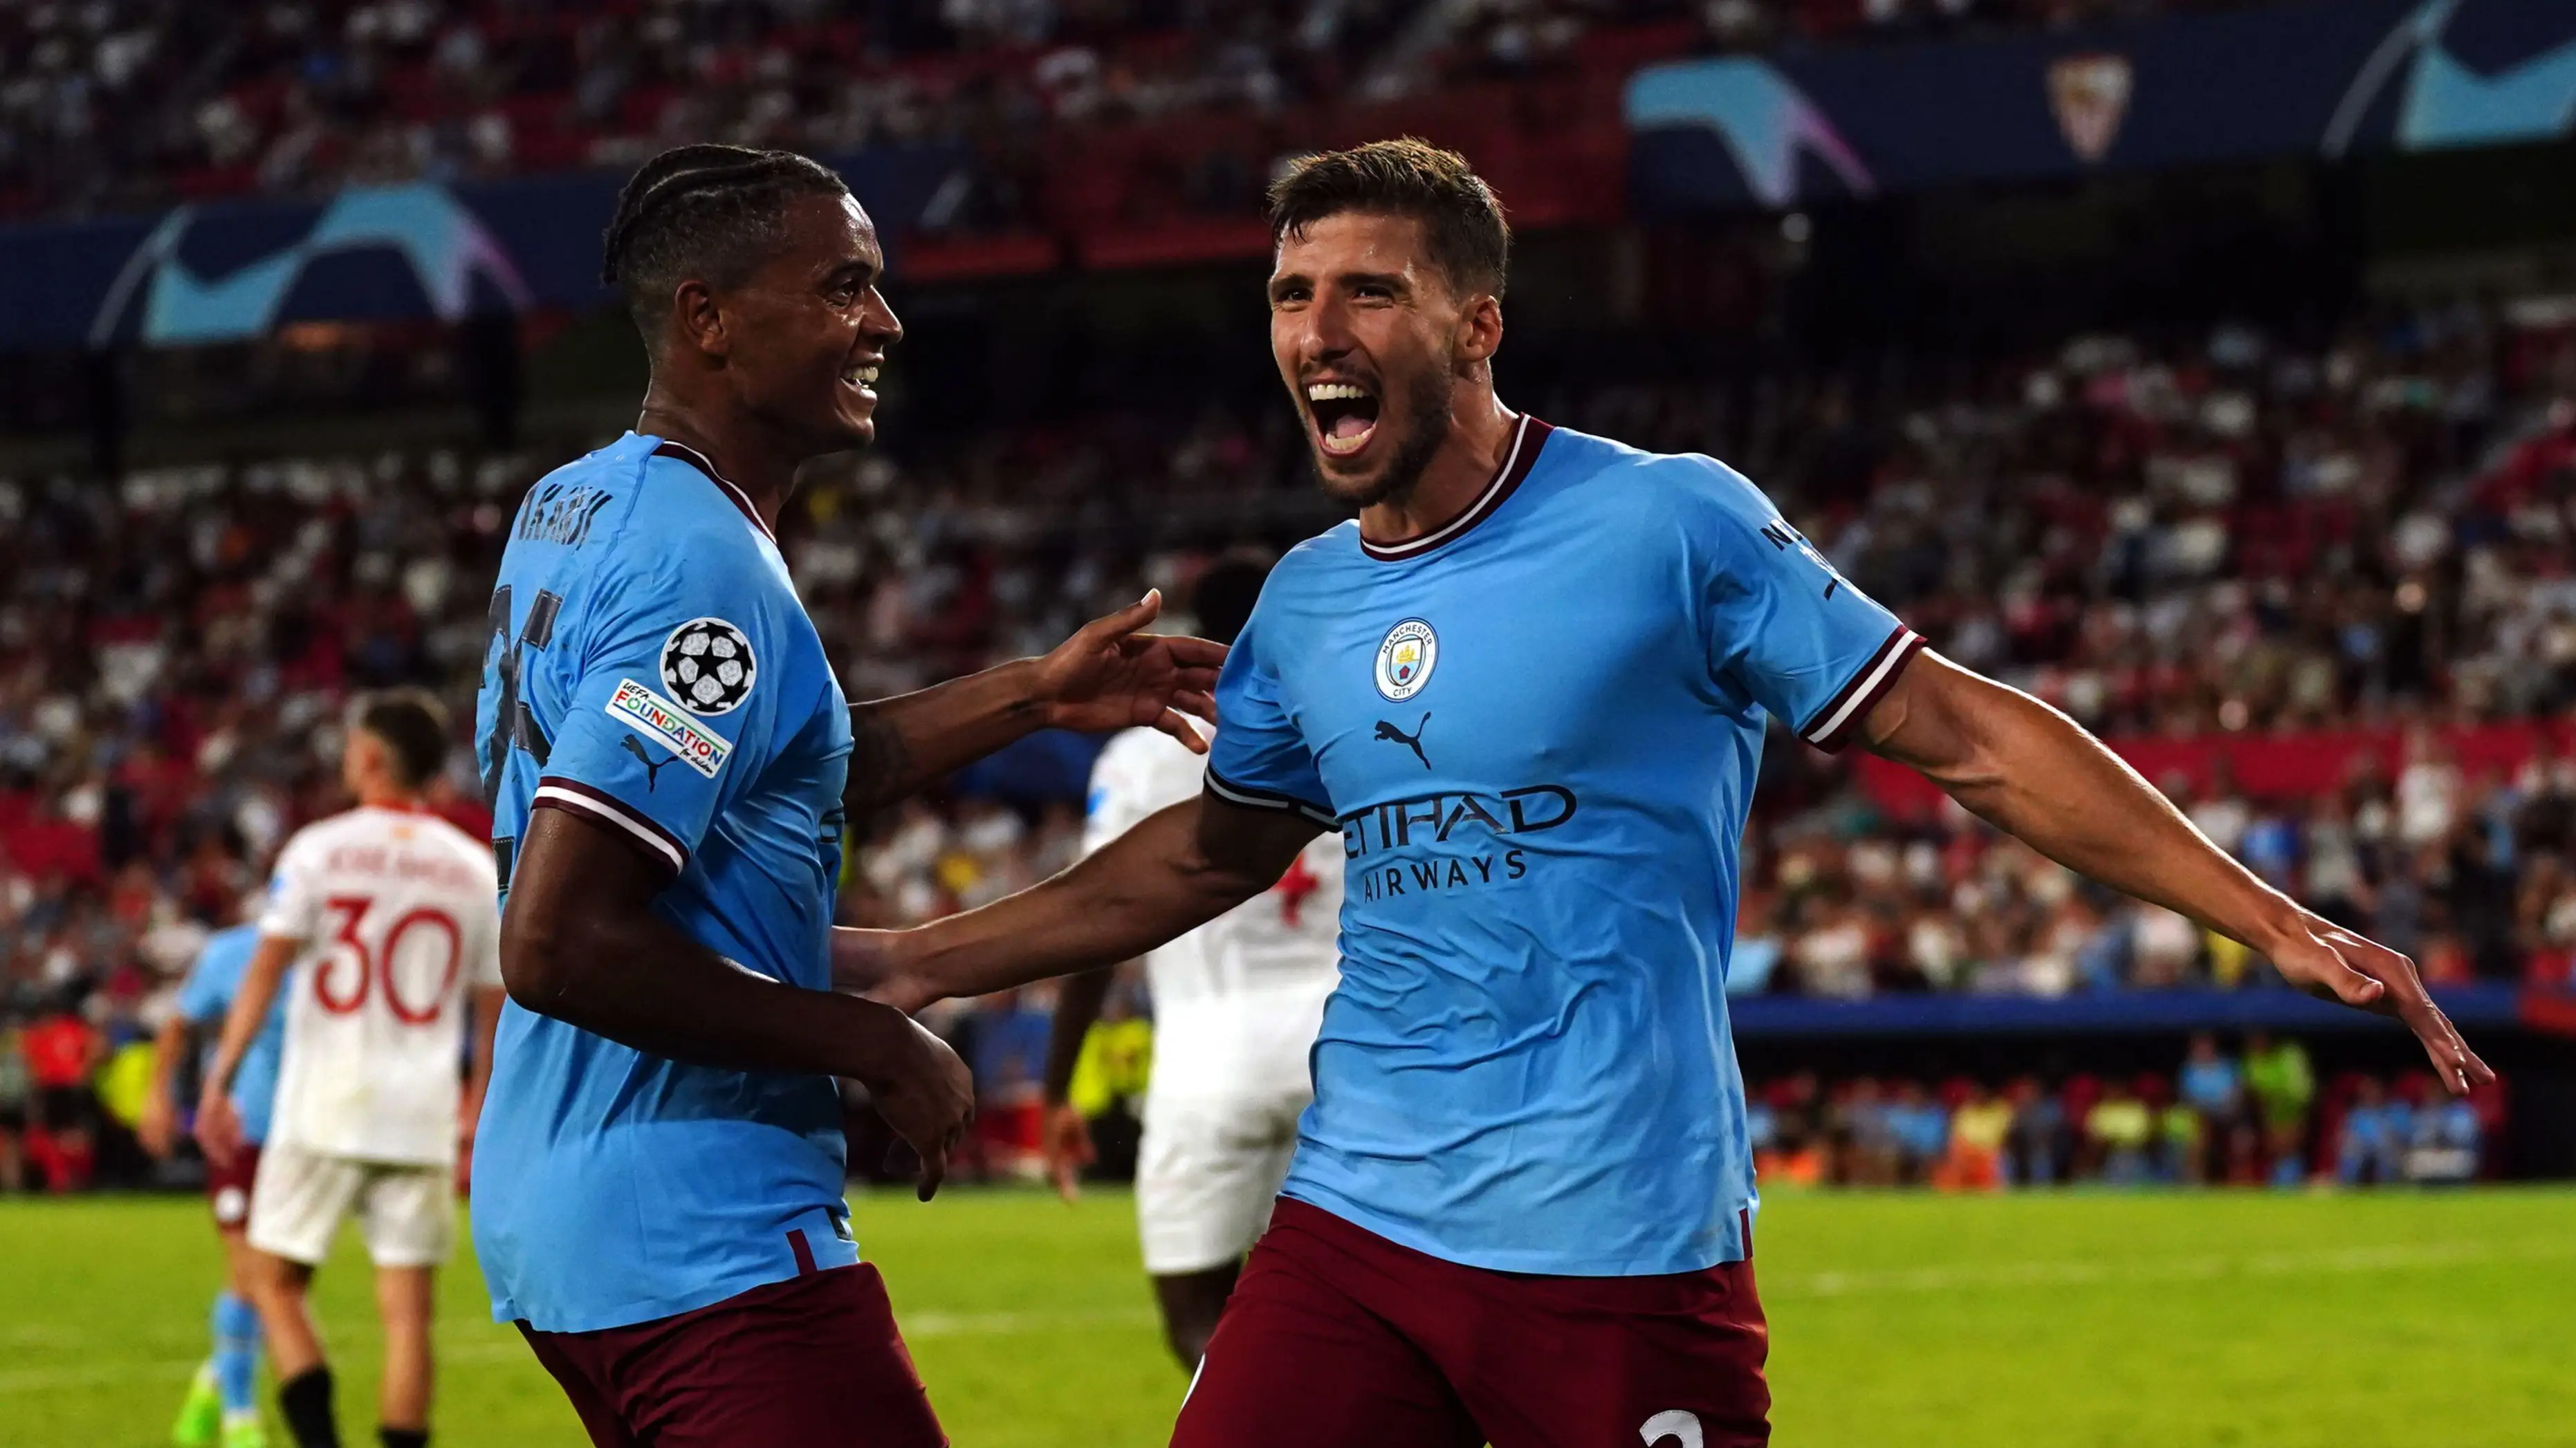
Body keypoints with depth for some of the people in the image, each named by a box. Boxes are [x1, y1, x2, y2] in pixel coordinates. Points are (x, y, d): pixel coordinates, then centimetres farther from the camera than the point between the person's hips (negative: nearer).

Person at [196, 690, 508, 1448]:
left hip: (323, 1110, -2)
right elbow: (492, 1008, 10)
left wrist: (220, 1080, -6)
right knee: (407, 1312, 4)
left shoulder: (319, 849, -2)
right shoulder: (476, 867, 7)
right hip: (422, 1122, 2)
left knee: (276, 1282, 7)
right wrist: (477, 1112, 19)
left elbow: (265, 970, -8)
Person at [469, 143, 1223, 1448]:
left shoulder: (571, 507, 12)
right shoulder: (705, 577, -18)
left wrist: (1029, 695, 24)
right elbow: (557, 947, -24)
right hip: (704, 1243, -10)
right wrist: (877, 1045, -16)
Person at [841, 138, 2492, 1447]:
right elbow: (1208, 856, 28)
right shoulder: (1306, 602, 11)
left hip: (1617, 1247, -5)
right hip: (1352, 1229, 5)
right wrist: (910, 963, 26)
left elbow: (1968, 735, -4)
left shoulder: (1666, 524, -7)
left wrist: (2279, 923, -9)